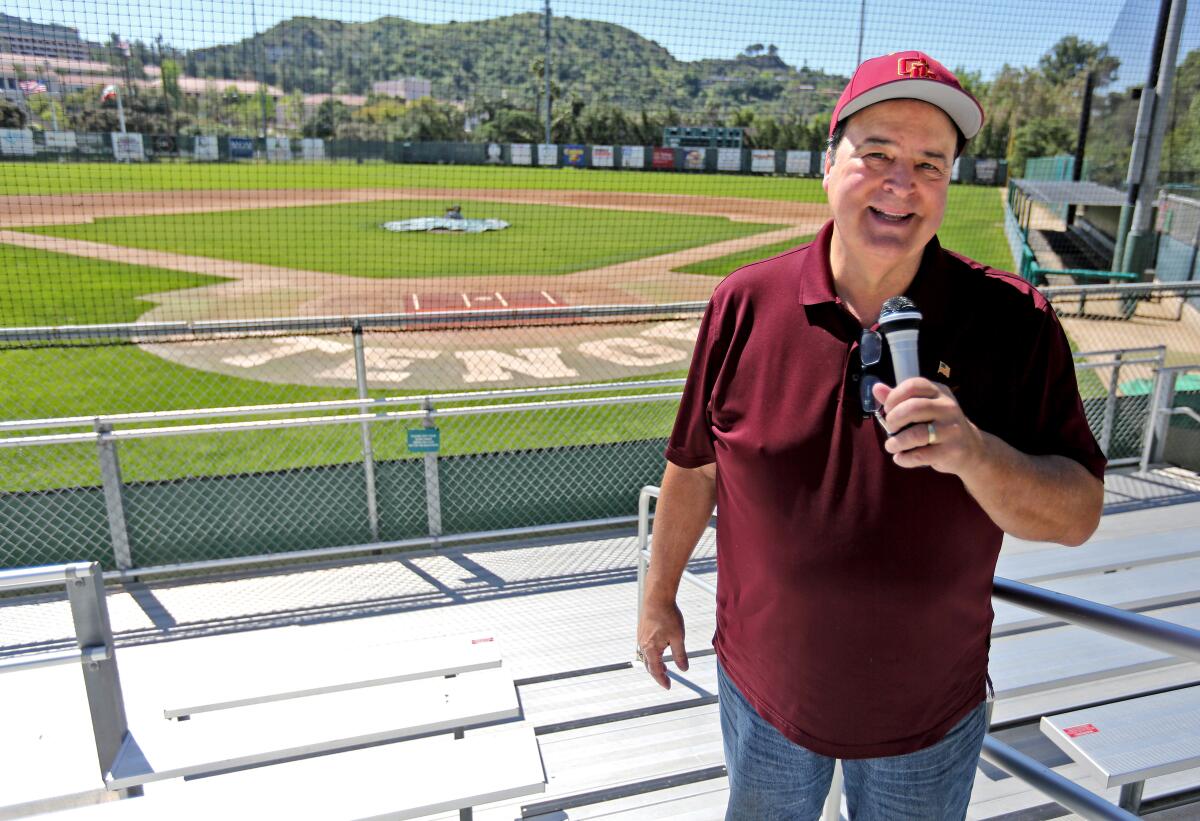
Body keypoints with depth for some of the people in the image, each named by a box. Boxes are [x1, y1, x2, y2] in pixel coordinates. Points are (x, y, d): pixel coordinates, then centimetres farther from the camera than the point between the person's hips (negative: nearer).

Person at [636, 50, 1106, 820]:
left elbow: (1079, 515, -13)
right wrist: (660, 598, 6)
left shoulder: (1015, 321, -14)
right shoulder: (746, 303, -13)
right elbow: (694, 469, -4)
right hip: (764, 690, 1)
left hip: (931, 713, 0)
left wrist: (975, 451, -34)